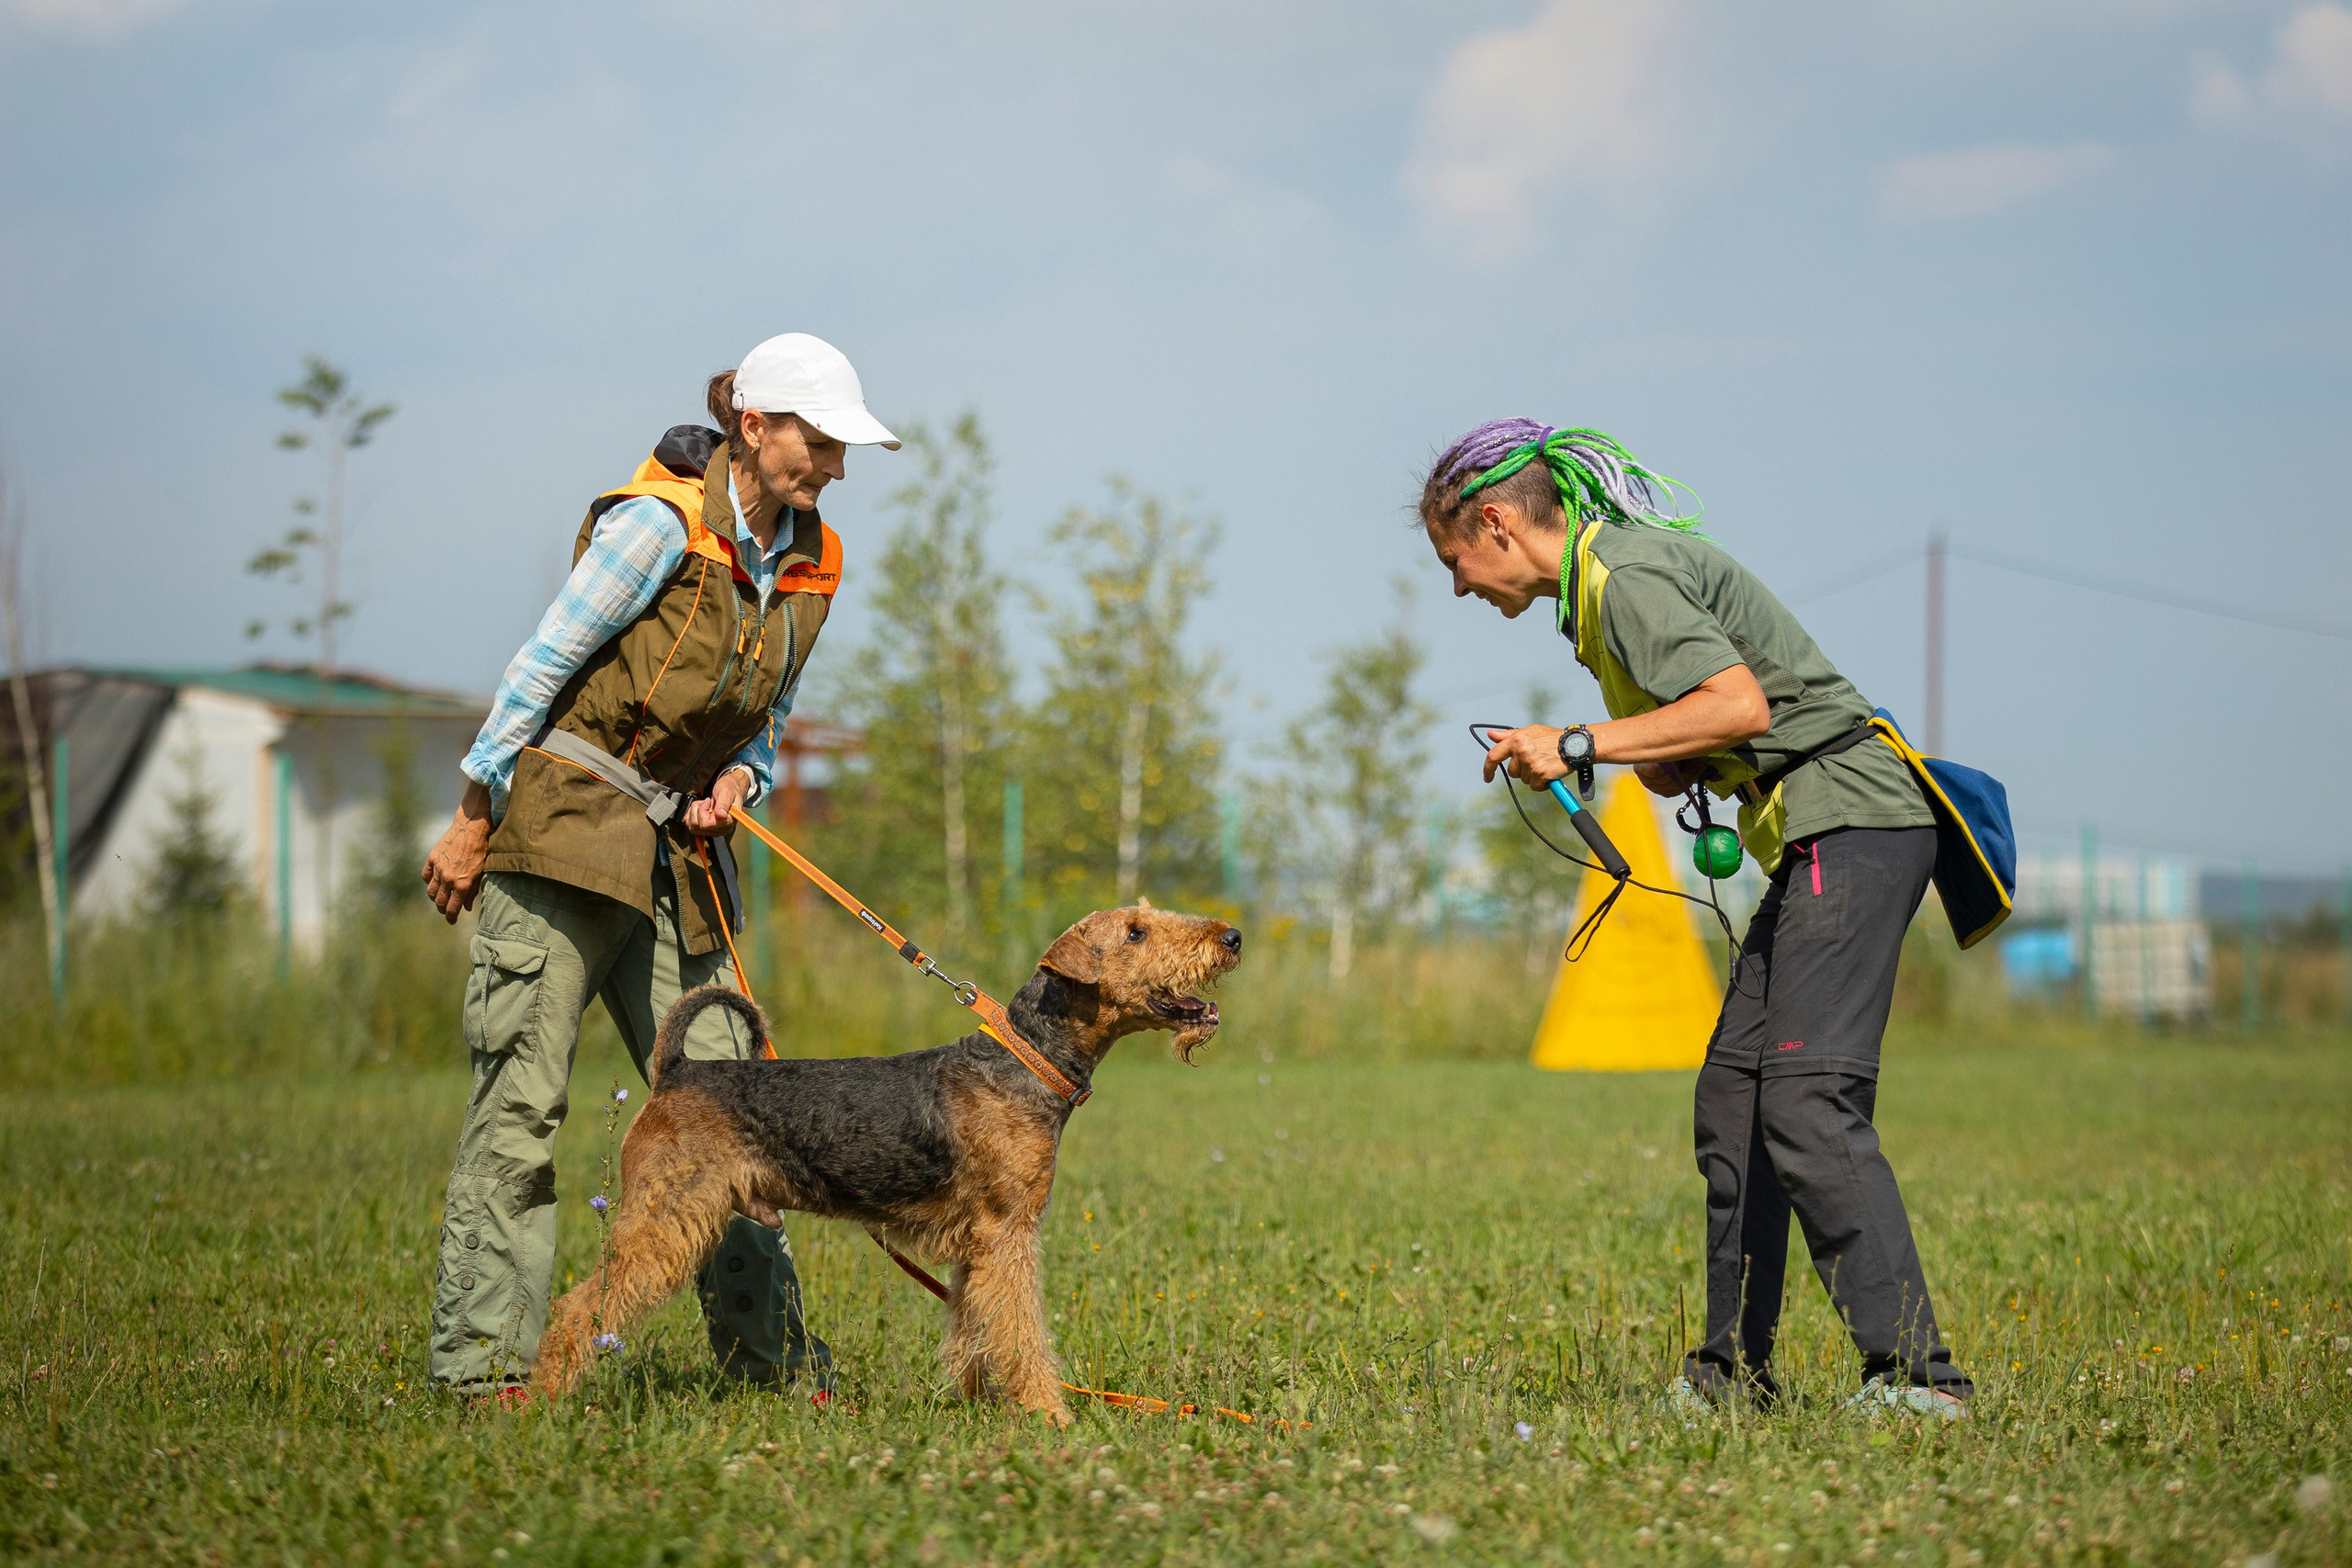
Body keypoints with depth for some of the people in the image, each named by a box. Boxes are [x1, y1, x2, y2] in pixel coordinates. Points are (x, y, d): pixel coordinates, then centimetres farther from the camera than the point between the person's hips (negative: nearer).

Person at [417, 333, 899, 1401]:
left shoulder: (810, 566, 8)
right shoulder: (662, 521, -13)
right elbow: (542, 663, -10)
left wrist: (736, 783, -3)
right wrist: (473, 821, -8)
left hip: (680, 852, 7)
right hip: (564, 829, -7)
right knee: (522, 1092, -7)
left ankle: (773, 1355, 11)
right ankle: (483, 1364, -5)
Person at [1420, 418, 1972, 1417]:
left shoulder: (1620, 575, -11)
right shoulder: (1619, 565, 20)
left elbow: (1740, 704, -24)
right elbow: (1677, 764, 23)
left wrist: (1581, 745, -18)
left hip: (1850, 827, -11)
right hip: (1817, 843, 11)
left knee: (1808, 1107, -18)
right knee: (1732, 1102, 9)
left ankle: (1915, 1373, -21)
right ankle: (1733, 1370, 14)